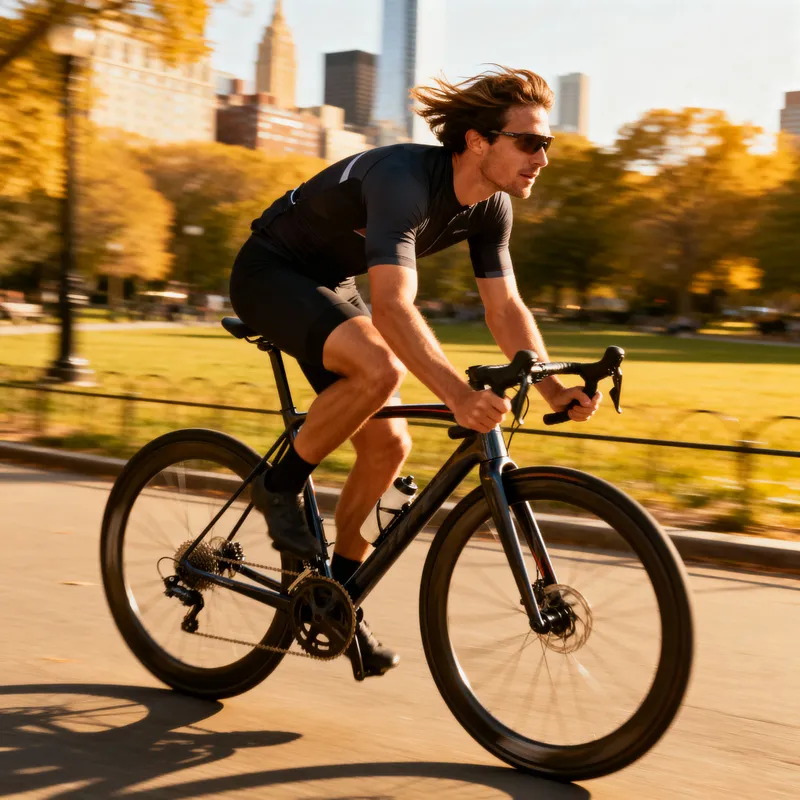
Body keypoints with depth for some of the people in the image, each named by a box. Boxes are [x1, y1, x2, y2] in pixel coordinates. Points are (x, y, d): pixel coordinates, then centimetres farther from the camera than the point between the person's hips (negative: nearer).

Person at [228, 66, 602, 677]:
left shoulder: (491, 207, -7)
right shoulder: (405, 179, -33)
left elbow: (506, 308, -4)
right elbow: (393, 306, -44)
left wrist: (554, 390, -17)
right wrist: (459, 394, -54)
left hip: (330, 285, 8)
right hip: (271, 272, -8)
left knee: (389, 446, -1)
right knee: (380, 368, -34)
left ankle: (340, 593, 15)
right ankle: (281, 486, -11)